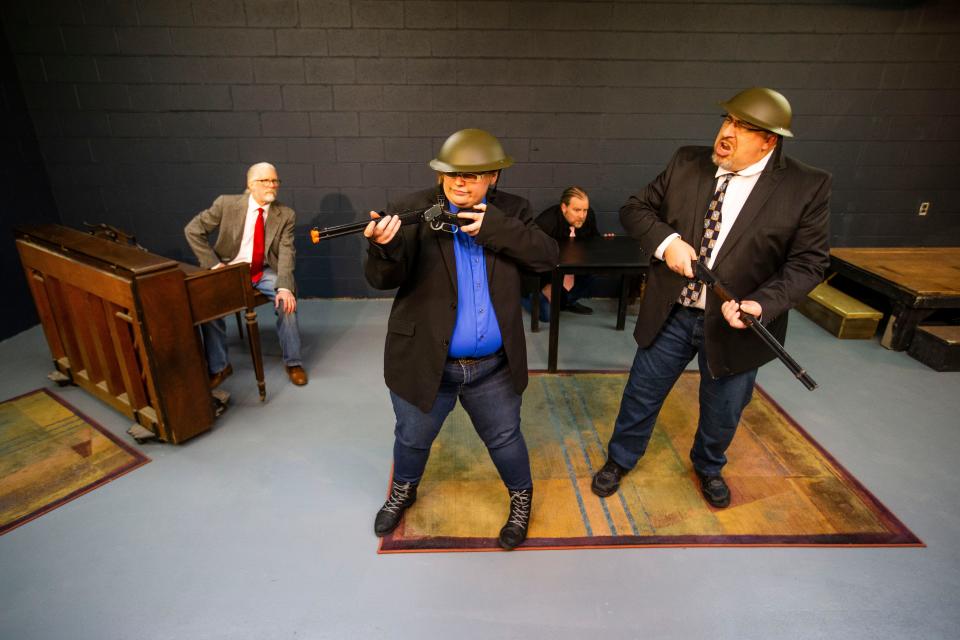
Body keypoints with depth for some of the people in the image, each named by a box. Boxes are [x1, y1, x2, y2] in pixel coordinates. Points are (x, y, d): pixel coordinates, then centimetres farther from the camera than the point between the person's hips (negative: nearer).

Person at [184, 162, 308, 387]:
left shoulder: (286, 215, -5)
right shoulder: (226, 204, -8)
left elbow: (286, 253, -14)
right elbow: (192, 230, -2)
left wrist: (284, 287, -30)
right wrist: (214, 264, -10)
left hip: (265, 271, 0)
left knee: (287, 300, -27)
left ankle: (293, 363, -9)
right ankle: (218, 367, -1)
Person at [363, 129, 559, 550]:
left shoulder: (511, 211, -1)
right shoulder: (412, 211, -10)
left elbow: (547, 255, -12)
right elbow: (382, 279, -18)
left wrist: (494, 228, -24)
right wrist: (384, 245, -41)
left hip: (492, 367, 1)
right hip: (424, 361, 0)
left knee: (505, 439, 20)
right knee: (412, 439, 22)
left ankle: (521, 496, 49)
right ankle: (404, 490, 53)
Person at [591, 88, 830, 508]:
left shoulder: (806, 187, -11)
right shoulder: (687, 163, -4)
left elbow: (808, 263, -9)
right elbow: (635, 208, 1)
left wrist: (761, 305, -26)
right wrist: (665, 241, -19)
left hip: (734, 323, -1)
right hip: (671, 314, 1)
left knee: (722, 410, 20)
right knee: (641, 395, 15)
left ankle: (708, 466, 52)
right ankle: (620, 459, 42)